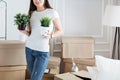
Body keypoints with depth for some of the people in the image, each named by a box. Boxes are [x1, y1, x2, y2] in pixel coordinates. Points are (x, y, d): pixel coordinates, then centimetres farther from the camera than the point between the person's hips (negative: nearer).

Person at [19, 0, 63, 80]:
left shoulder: (52, 12, -3)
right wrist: (24, 31, -6)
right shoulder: (32, 13, 10)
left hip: (43, 51, -4)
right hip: (29, 48, 5)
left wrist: (51, 35, -18)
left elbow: (60, 31, 1)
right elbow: (31, 33, 14)